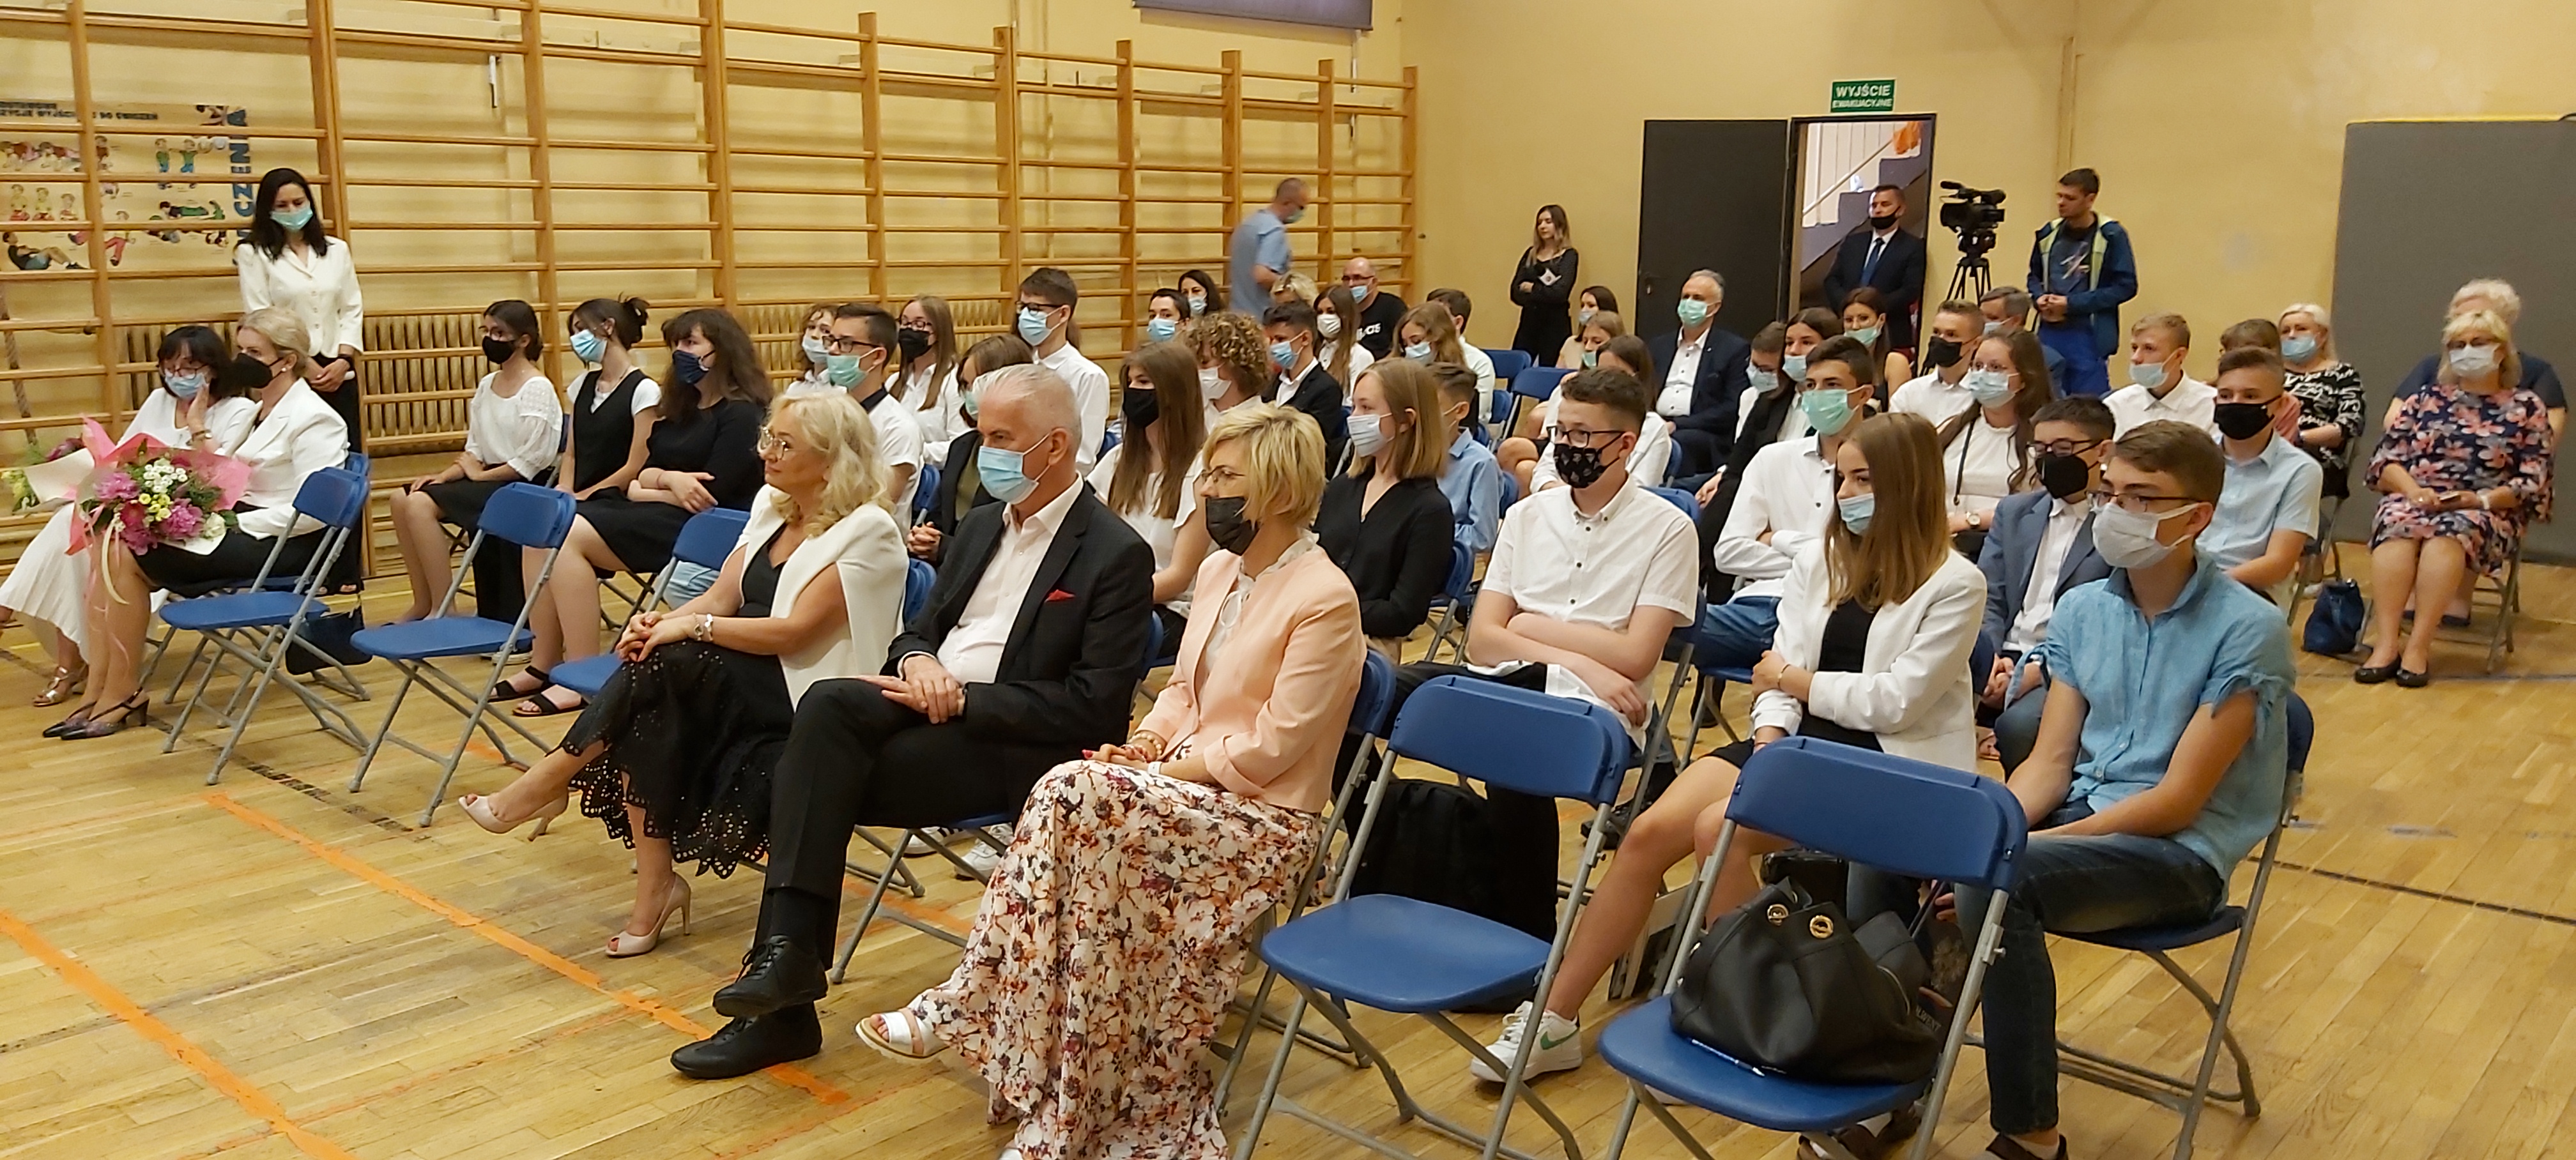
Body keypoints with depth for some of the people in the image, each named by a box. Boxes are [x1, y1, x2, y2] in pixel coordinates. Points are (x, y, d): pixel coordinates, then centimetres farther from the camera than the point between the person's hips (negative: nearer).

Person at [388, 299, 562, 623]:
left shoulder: (537, 390, -11)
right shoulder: (486, 386, 13)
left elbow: (529, 462, -15)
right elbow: (475, 449, 14)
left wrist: (480, 475, -10)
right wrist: (446, 475, -2)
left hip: (519, 487, -8)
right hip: (487, 479, 8)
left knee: (421, 504, -22)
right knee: (403, 498, -7)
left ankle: (442, 609, -13)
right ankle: (422, 602, 0)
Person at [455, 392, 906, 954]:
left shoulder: (867, 532, -12)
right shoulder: (772, 507, 11)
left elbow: (793, 633, -20)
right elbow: (721, 597, 8)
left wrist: (692, 627, -20)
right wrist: (664, 622, -12)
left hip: (807, 697, -7)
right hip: (746, 680, 7)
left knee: (662, 667, -28)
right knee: (647, 717, -24)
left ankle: (546, 784, -13)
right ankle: (655, 885, -19)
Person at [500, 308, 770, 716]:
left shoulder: (742, 415, -7)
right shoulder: (679, 409, 21)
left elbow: (711, 495, -15)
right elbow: (643, 473, 15)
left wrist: (648, 487, -3)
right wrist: (668, 478, -9)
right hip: (657, 515, 9)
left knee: (568, 536, -24)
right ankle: (542, 666, -8)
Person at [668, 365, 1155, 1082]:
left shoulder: (1117, 554, -7)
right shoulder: (981, 526, 19)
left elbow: (1096, 707, -14)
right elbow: (920, 628, 21)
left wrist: (964, 698, -17)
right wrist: (918, 661, -6)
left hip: (1010, 747, -7)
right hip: (931, 707, 7)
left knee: (815, 781, -24)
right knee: (827, 705, -26)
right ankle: (787, 955, -25)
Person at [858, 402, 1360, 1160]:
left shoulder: (1324, 600, -16)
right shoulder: (1219, 570, 9)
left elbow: (1267, 748, -19)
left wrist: (1158, 768, -15)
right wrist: (1144, 744, -4)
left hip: (1265, 817, -8)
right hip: (1187, 782, 8)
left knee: (1080, 797, -28)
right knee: (1068, 809, -21)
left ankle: (967, 1011, -14)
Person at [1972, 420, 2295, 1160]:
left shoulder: (2246, 632, -12)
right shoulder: (2081, 610, 7)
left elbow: (2177, 801, -16)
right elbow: (2051, 763, 5)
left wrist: (2023, 846, -24)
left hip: (2181, 852, -6)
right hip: (2081, 812, 6)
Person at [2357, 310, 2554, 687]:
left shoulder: (2526, 407, 10)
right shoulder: (2426, 399, 17)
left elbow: (2534, 483, 3)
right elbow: (2384, 459, 9)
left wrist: (2480, 500, -14)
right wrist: (2413, 490, -11)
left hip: (2489, 512, -2)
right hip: (2413, 500, 2)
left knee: (2451, 530, -37)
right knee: (2398, 524, -34)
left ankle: (2418, 646, -43)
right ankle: (2385, 642, -44)